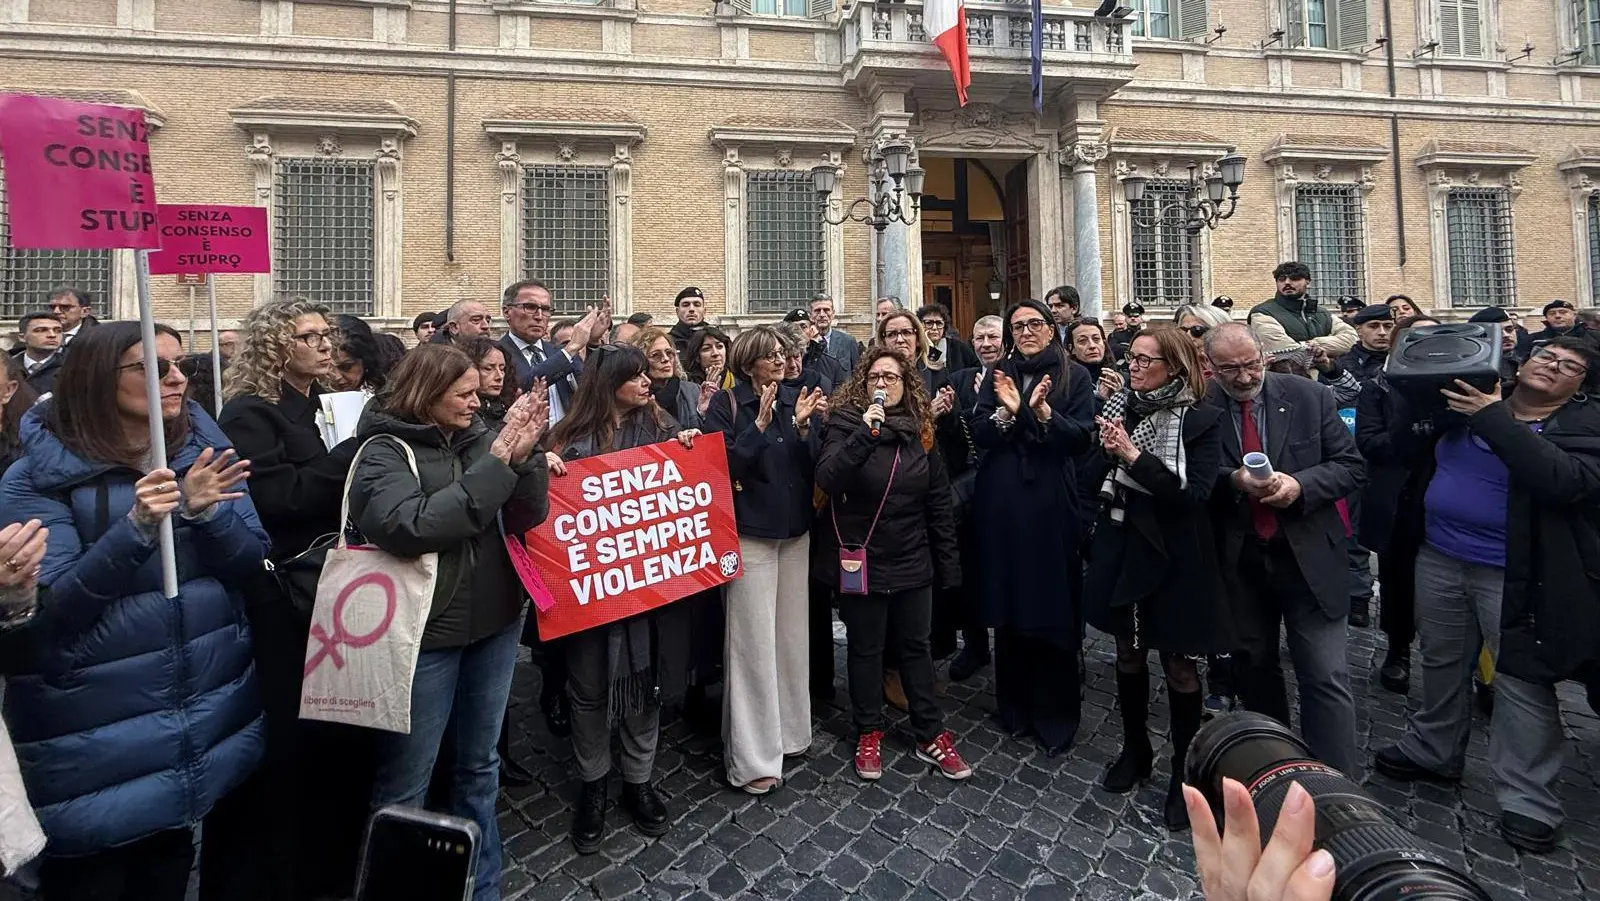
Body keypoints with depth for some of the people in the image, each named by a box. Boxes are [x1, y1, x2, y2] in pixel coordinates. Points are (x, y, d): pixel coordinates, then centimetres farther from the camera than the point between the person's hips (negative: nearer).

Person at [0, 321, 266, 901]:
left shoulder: (201, 448, 0)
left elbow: (250, 562, -3)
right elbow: (50, 612, -16)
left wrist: (203, 510, -21)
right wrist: (136, 529, -29)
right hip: (96, 731, -3)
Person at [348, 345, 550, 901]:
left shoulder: (479, 437, 2)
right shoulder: (385, 451, -9)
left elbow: (527, 517, -2)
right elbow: (410, 526, -25)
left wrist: (522, 457, -19)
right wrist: (494, 464, -26)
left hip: (494, 622, 5)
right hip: (426, 631, -5)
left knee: (480, 765, 20)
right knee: (404, 783, 10)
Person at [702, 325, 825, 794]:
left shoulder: (793, 401, 9)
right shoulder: (726, 404, -6)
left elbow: (810, 466, 6)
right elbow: (723, 465, -14)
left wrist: (801, 425, -8)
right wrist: (760, 424, -19)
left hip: (796, 530, 6)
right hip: (751, 532, -5)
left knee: (792, 635, 12)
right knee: (755, 642, -3)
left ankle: (788, 729, 30)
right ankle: (752, 756, 8)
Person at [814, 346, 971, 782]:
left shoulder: (921, 430, 4)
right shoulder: (845, 423, -6)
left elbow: (939, 500, 7)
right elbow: (827, 479, -23)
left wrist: (948, 562, 6)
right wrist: (863, 434, -32)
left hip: (912, 561, 3)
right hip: (862, 560, -3)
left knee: (915, 646, 15)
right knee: (866, 649, 11)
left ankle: (930, 734, 29)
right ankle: (869, 733, 30)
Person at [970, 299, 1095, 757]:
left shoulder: (1073, 375, 6)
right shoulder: (997, 375, 12)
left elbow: (1082, 436, -4)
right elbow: (977, 432, 2)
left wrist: (1043, 412, -19)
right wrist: (1006, 412, -15)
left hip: (1051, 501, -2)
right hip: (1001, 501, 2)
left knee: (1053, 608, 0)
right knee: (1008, 604, 8)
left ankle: (1055, 715, 16)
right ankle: (1014, 706, 24)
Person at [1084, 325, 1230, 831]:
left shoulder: (1201, 419, -9)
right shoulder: (1120, 408, 3)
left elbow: (1194, 492, -19)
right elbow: (1096, 480, 3)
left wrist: (1134, 455, -23)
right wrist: (1108, 452, -16)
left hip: (1174, 556, -4)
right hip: (1121, 548, 4)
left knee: (1180, 667, 8)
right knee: (1129, 655, 18)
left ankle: (1184, 772, 28)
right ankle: (1134, 750, 38)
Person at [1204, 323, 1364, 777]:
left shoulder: (1310, 396, -3)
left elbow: (1350, 465, 0)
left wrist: (1300, 485, -18)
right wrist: (1234, 481, -21)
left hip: (1308, 557, -1)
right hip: (1238, 562, 1)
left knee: (1326, 678, 0)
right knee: (1254, 670, 18)